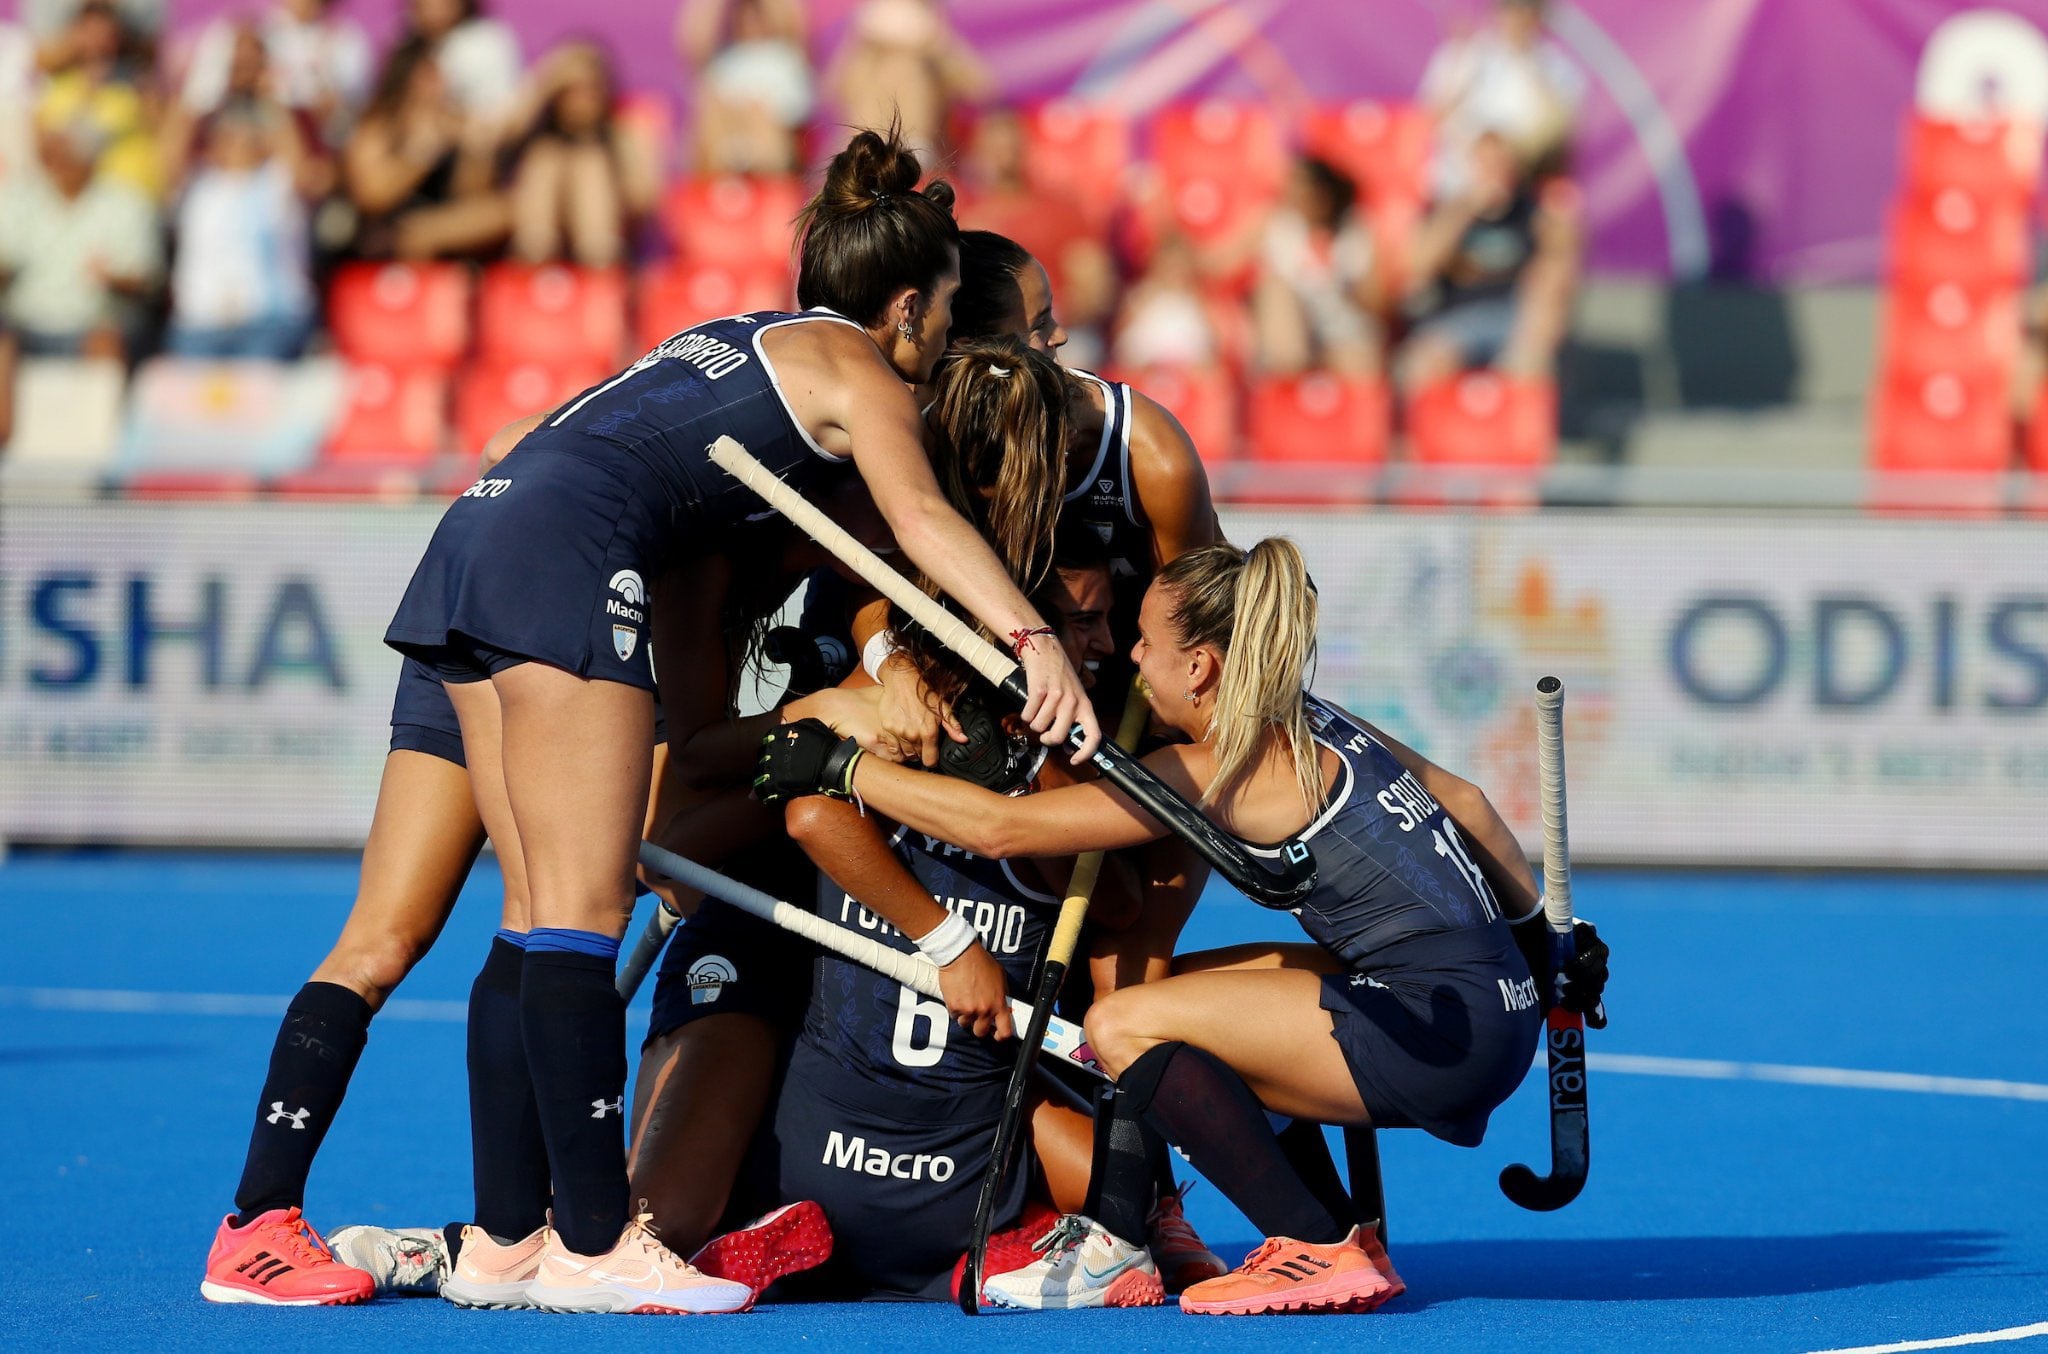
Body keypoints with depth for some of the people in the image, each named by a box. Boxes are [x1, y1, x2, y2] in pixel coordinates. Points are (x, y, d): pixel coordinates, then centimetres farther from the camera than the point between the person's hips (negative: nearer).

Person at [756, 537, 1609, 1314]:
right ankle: (1108, 1243, 12)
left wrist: (837, 765, -3)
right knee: (1159, 995, 15)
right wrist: (1539, 927, 38)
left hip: (1443, 1026, -10)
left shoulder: (1222, 769, -13)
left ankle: (1322, 1251, -9)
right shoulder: (1316, 726, 12)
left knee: (1126, 1023, -10)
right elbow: (1463, 801, 24)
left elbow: (996, 828, -11)